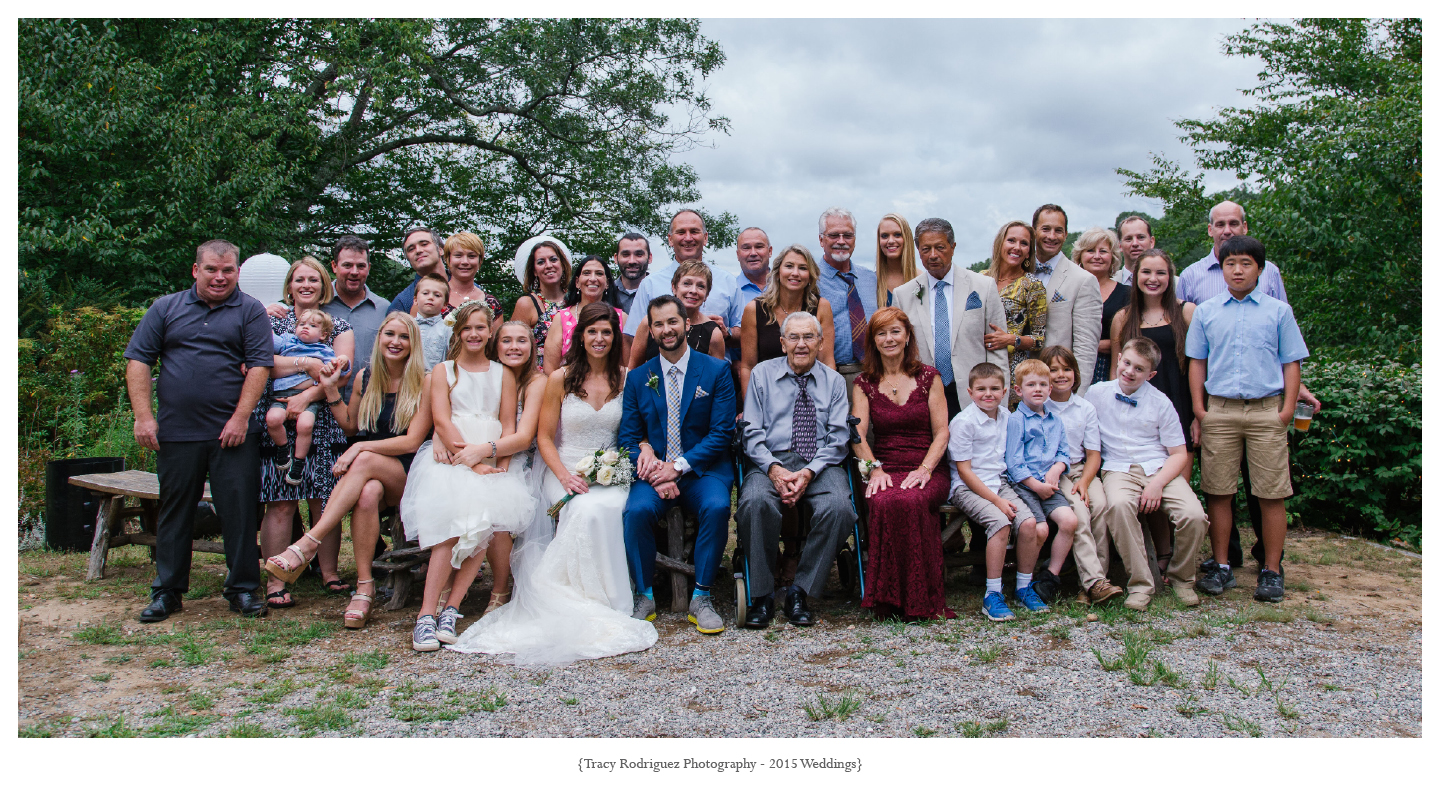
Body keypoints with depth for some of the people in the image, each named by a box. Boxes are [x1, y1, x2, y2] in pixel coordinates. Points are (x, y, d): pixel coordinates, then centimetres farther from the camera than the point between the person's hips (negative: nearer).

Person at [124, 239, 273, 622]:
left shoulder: (250, 310, 5)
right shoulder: (165, 308, 12)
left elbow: (260, 365, -3)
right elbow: (138, 361, 8)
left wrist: (241, 417, -12)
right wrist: (143, 416, -2)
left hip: (233, 432, -2)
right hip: (176, 432, 2)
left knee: (239, 511, -1)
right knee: (174, 511, 9)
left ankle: (243, 589, 10)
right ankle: (167, 591, 20)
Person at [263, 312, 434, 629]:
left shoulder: (424, 383, -4)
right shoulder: (365, 377, 11)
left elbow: (412, 441, -10)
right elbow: (351, 426, 22)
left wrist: (360, 448, -17)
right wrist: (331, 390, 9)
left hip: (408, 475, -3)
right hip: (369, 474, 3)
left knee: (365, 461, -36)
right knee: (367, 494, -35)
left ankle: (307, 545, -38)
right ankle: (364, 587, -32)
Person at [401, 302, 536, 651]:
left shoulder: (503, 374, 21)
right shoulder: (443, 371, 15)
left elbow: (508, 427, 13)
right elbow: (442, 421, 1)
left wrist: (485, 452, -9)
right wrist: (472, 464, -12)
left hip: (492, 461, 2)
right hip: (449, 458, -1)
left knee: (496, 510, -29)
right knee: (454, 514, -30)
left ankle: (450, 609, -23)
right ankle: (428, 613, -27)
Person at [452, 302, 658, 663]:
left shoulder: (625, 378, 7)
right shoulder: (560, 378, 4)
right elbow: (544, 437, 4)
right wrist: (565, 476, -13)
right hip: (568, 470, -1)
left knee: (602, 510, -33)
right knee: (584, 511, -34)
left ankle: (602, 602, -20)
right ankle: (582, 607, -20)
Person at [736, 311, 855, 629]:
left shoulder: (834, 381, 14)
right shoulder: (762, 374, 13)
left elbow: (838, 438, 5)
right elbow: (752, 432, 5)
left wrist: (809, 472, -12)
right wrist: (773, 468, -13)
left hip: (821, 465, 1)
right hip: (771, 461, 0)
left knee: (838, 508, -32)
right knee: (755, 502, -34)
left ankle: (800, 592, -15)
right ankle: (761, 595, -18)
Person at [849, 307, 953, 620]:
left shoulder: (928, 377, 9)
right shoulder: (864, 383, 13)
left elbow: (942, 432, 4)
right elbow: (858, 434, 3)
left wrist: (924, 470, -12)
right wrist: (875, 469, -15)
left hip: (928, 471, -1)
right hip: (885, 469, 1)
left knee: (911, 501, -36)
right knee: (884, 503, -36)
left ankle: (920, 601, -24)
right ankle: (889, 599, -23)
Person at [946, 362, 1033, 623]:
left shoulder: (1006, 418, 9)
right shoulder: (963, 422, -11)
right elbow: (964, 470, -12)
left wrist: (1003, 495, 4)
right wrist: (996, 501, -15)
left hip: (999, 483, 6)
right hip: (968, 488, -6)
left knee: (1028, 522, -17)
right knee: (1000, 523, -28)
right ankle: (992, 596, -19)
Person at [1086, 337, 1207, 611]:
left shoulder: (1160, 402, 5)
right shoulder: (1097, 394, 7)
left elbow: (1178, 453, 5)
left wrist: (1157, 484, -13)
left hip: (1159, 469, 1)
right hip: (1118, 469, -1)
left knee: (1194, 515, -25)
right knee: (1118, 505, -37)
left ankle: (1182, 578, 5)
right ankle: (1141, 584, -21)